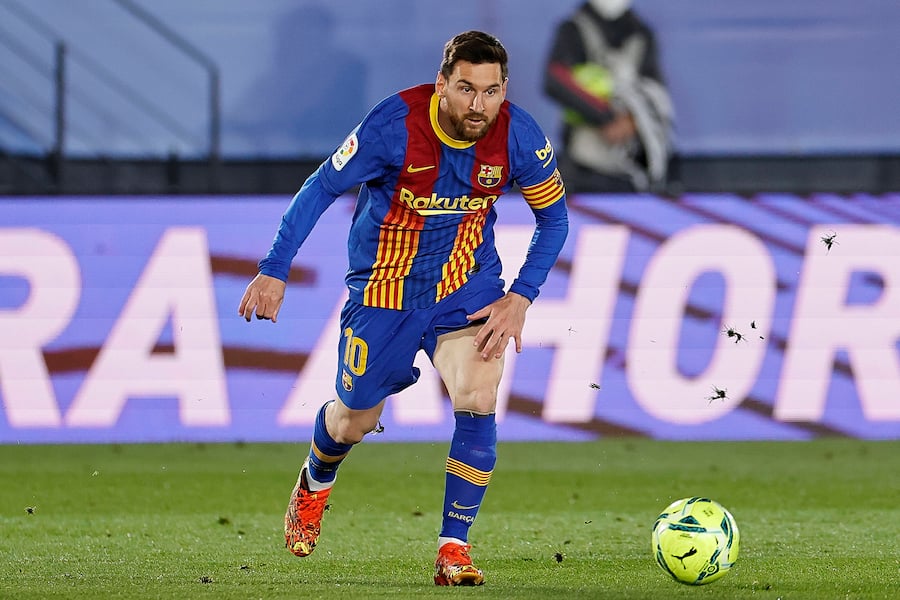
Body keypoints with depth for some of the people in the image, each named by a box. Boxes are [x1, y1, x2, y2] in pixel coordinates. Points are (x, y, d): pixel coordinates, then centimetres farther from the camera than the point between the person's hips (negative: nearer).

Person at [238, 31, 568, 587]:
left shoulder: (519, 135, -17)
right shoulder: (395, 124, -25)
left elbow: (554, 216, -1)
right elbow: (321, 188, -13)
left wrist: (519, 299, -11)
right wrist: (275, 271, -17)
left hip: (468, 285, 1)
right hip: (385, 286, -1)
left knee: (478, 401, -21)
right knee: (355, 420, 10)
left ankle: (454, 547, -8)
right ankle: (315, 483, 47)